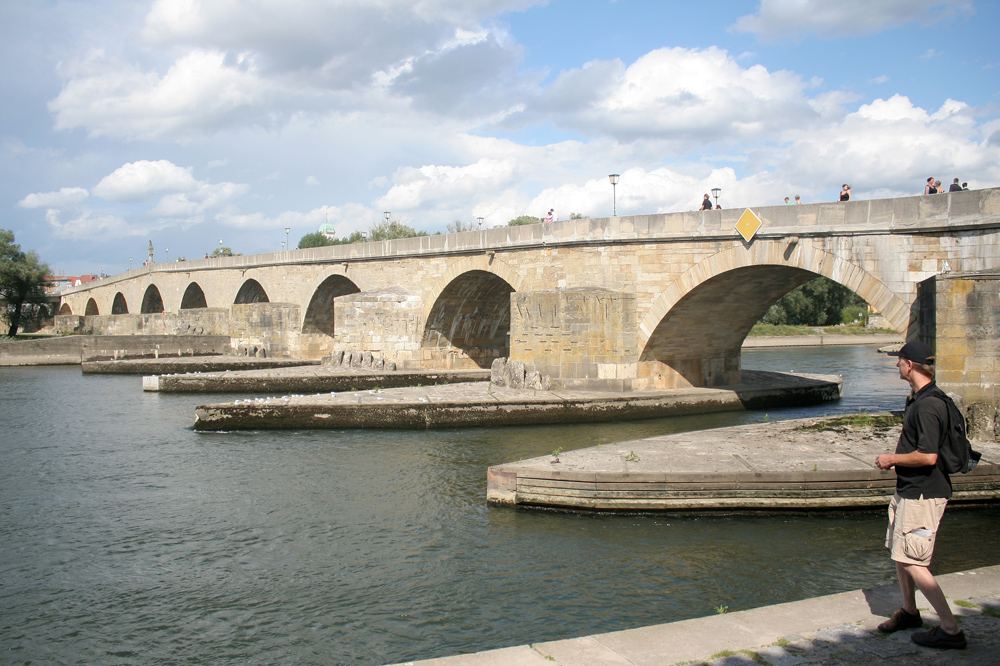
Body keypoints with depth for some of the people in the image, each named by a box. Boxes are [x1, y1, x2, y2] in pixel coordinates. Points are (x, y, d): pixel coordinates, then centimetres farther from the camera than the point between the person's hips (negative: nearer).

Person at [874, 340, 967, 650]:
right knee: (898, 551, 20)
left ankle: (951, 630, 0)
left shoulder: (927, 406, -24)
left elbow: (928, 456, -30)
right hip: (909, 490, 11)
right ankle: (909, 612, 37)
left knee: (912, 562, -7)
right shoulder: (918, 399, 11)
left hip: (923, 495, -11)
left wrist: (892, 459, -16)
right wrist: (895, 457, 12)